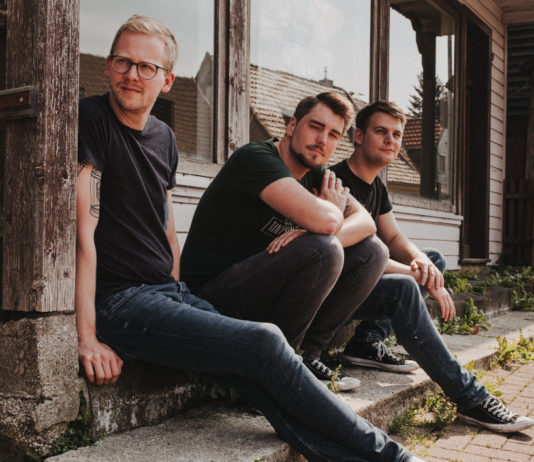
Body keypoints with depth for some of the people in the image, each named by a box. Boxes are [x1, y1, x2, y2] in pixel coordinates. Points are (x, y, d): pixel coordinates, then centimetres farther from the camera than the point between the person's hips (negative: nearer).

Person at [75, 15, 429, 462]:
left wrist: (180, 302, 11)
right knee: (264, 342, -22)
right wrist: (88, 338, -18)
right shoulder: (91, 119, -8)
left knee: (267, 387, -16)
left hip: (169, 292, 7)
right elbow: (83, 229, -15)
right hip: (119, 301, -7)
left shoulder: (163, 137, 14)